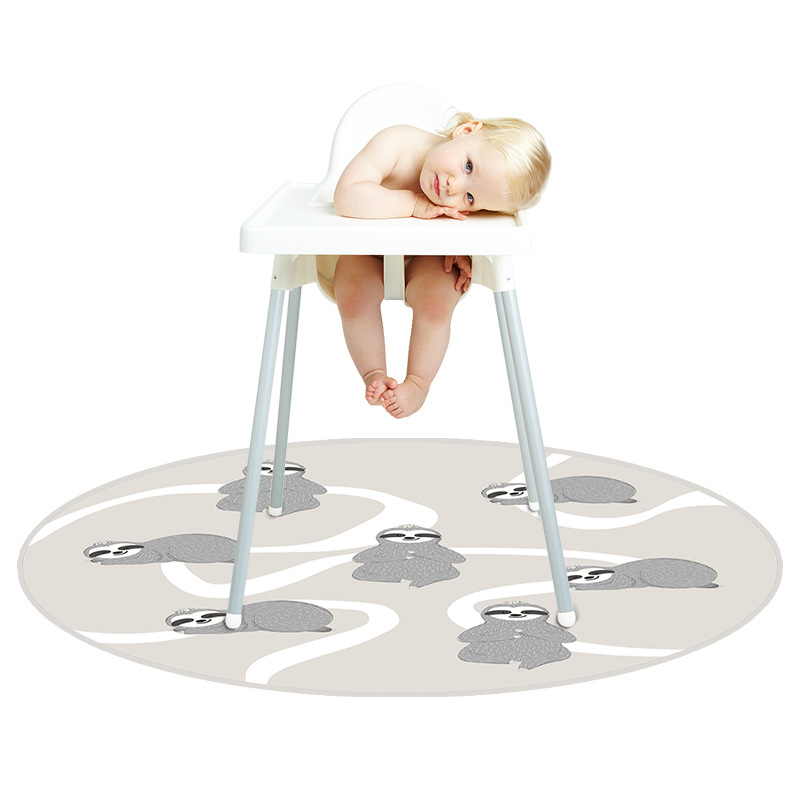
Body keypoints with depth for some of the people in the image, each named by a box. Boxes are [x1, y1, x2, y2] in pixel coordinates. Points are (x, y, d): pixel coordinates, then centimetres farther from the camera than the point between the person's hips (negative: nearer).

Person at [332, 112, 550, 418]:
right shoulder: (397, 143, -39)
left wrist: (463, 249, -28)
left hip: (425, 257, 1)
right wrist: (414, 203, -44)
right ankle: (374, 373, 2)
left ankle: (418, 382, 1)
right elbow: (347, 195, -47)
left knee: (436, 302, -25)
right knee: (353, 297, -25)